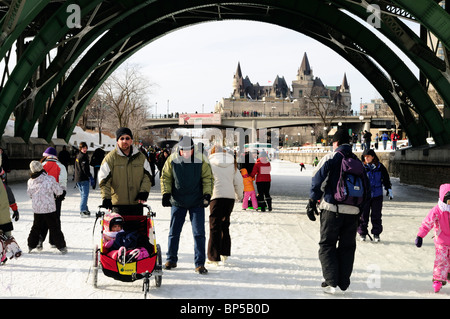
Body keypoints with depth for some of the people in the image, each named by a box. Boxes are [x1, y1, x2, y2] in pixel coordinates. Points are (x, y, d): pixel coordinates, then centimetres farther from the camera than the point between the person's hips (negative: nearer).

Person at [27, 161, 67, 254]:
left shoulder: (30, 182, -2)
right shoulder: (50, 179, -14)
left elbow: (29, 194, 11)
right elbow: (59, 191, -7)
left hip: (36, 209, 4)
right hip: (49, 208, -4)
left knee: (36, 227, 19)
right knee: (54, 227, 4)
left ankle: (31, 246, 26)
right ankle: (61, 246, 6)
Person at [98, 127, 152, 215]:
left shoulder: (140, 156, 9)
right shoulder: (110, 158, -1)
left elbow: (147, 176, 10)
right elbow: (104, 180, -3)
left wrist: (144, 192, -5)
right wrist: (106, 197, -14)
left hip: (137, 202, 3)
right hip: (118, 204, -3)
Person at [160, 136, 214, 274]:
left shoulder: (201, 160, -9)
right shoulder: (172, 159, -7)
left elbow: (208, 178, 0)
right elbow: (165, 177, 4)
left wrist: (207, 195, -11)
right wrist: (166, 194, -4)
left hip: (197, 203, -1)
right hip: (177, 202, 1)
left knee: (199, 233, -3)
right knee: (174, 232, 9)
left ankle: (199, 264, 5)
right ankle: (171, 259, 25)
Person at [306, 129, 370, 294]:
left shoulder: (330, 158, -4)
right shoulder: (358, 162, 12)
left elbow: (317, 181, -10)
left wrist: (312, 202, -5)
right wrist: (361, 210, 19)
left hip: (332, 208, -4)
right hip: (353, 211, 4)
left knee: (327, 245, 5)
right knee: (347, 246, 14)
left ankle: (331, 281, -4)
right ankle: (344, 282, 17)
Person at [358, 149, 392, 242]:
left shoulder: (380, 167, 1)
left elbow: (386, 179, 13)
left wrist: (389, 190, 11)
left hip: (377, 195, 1)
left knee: (376, 216, 5)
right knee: (363, 215, 1)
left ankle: (376, 234, 17)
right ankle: (362, 233, 15)